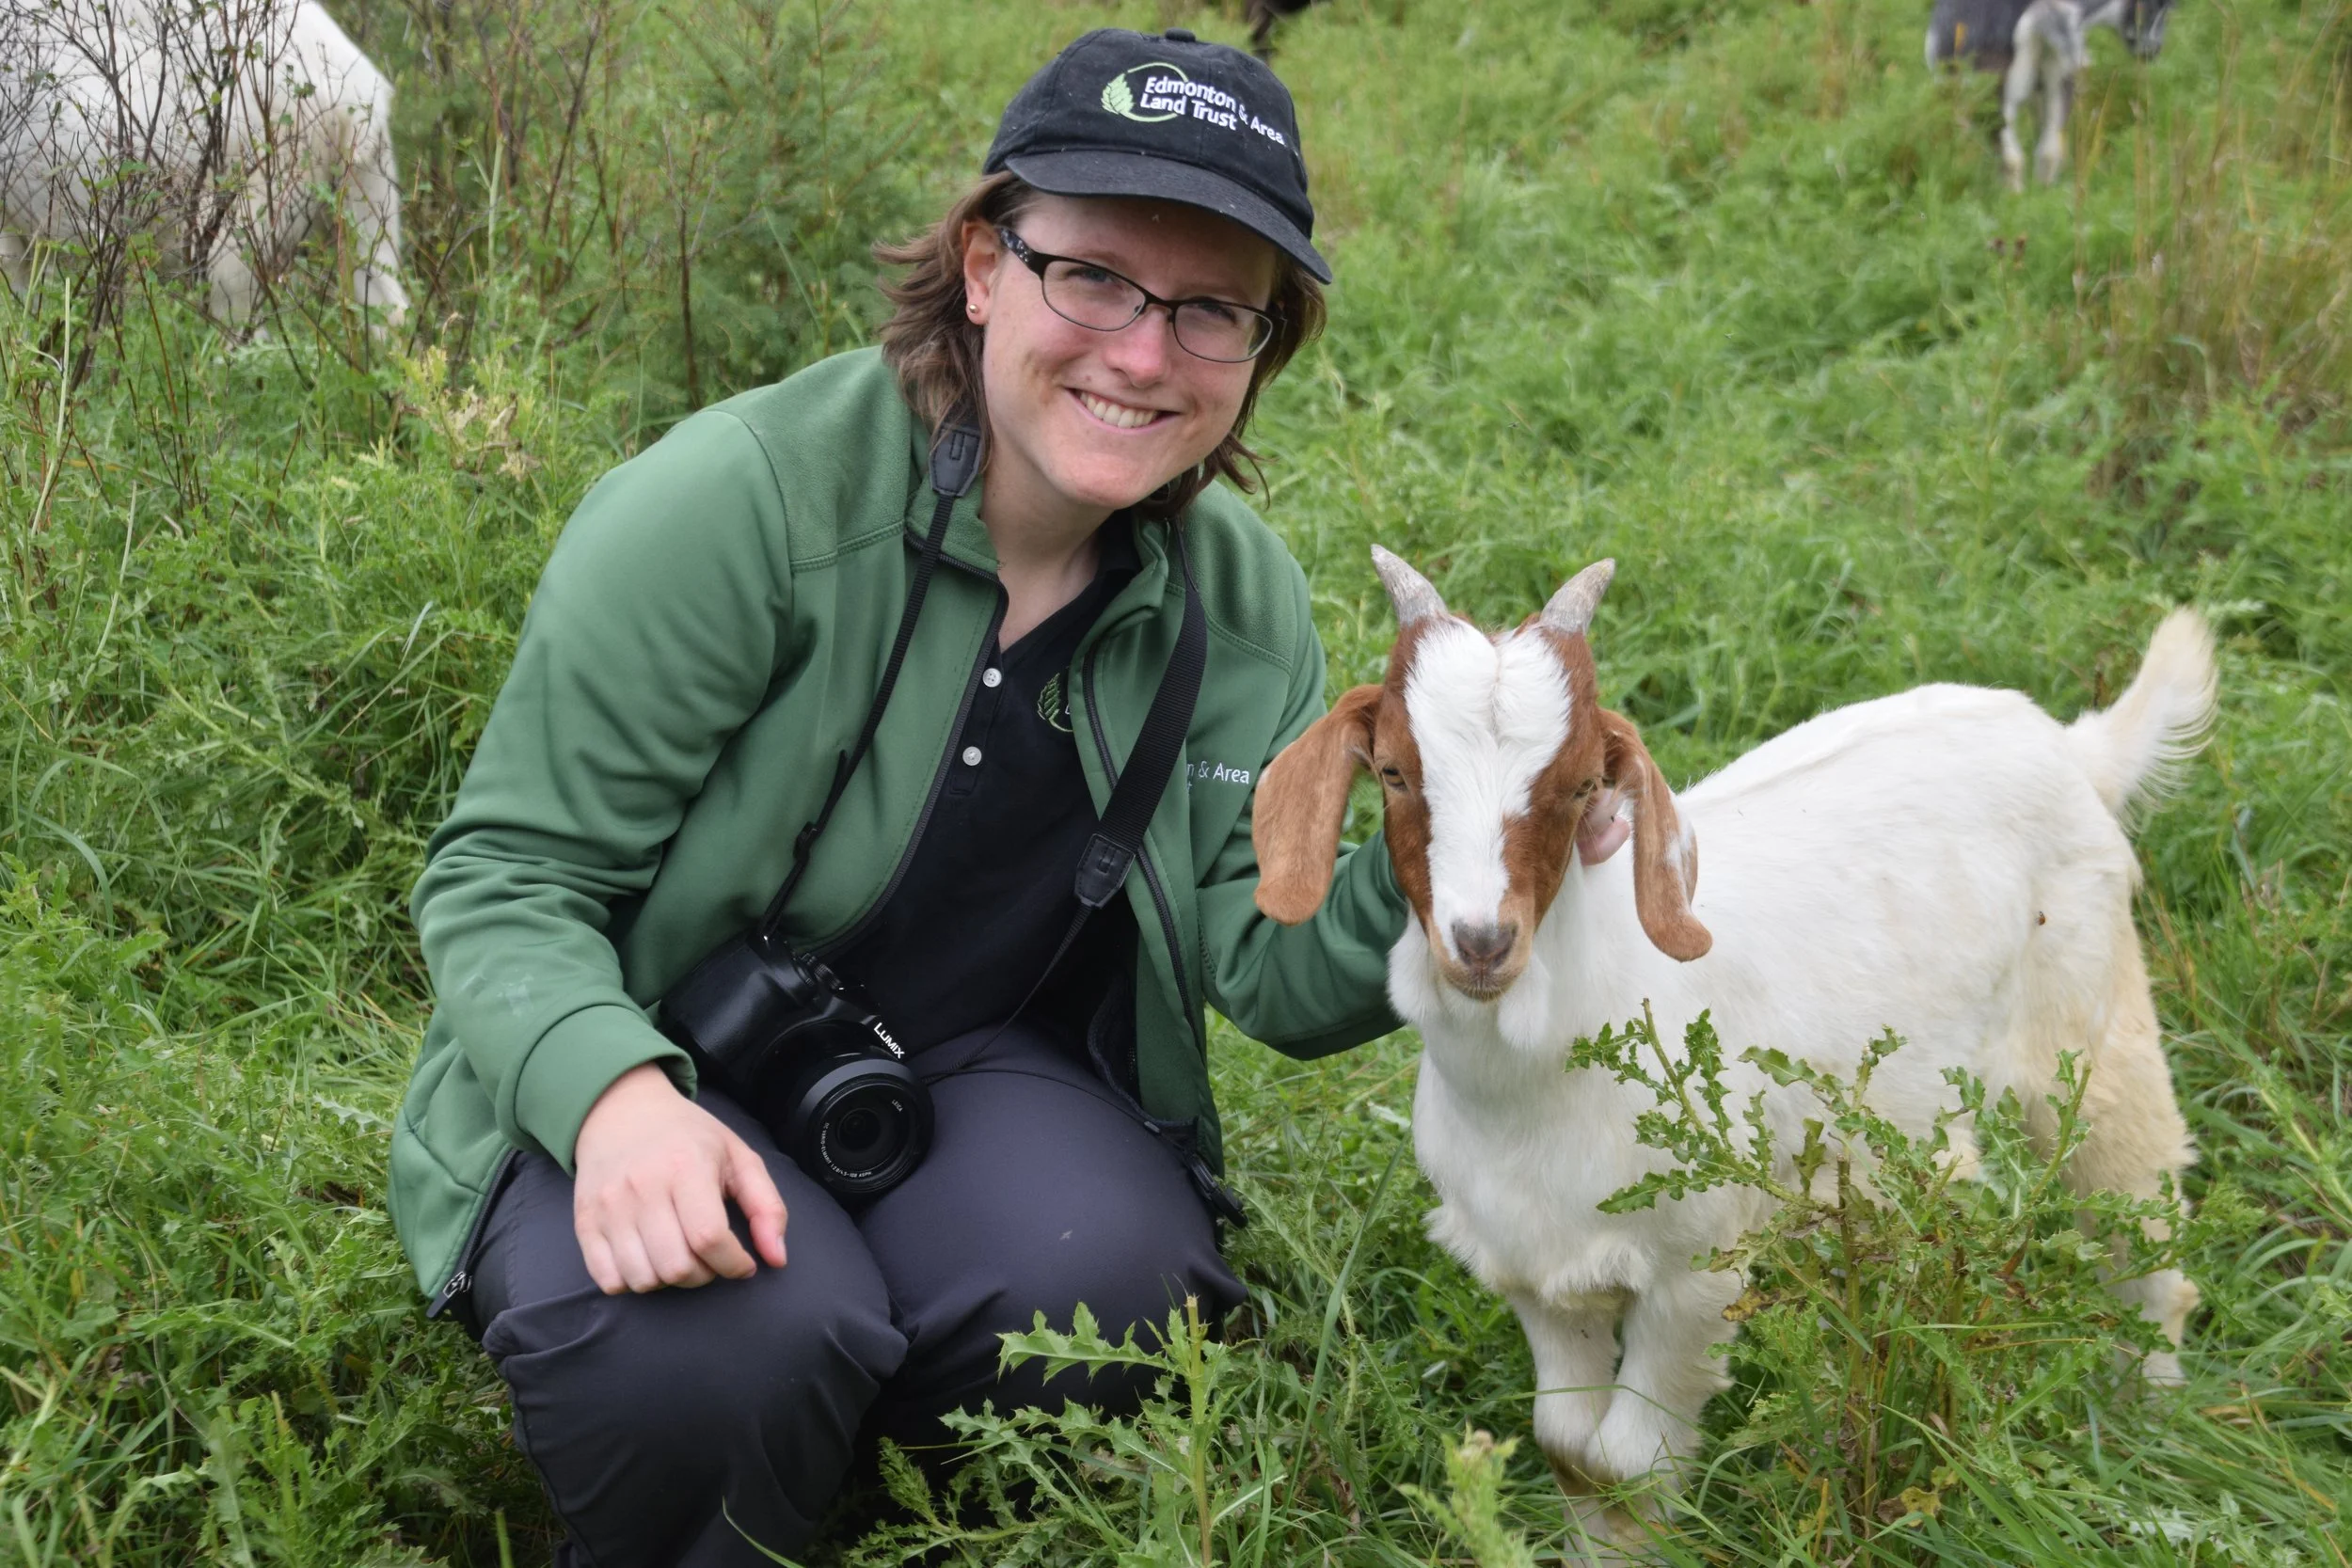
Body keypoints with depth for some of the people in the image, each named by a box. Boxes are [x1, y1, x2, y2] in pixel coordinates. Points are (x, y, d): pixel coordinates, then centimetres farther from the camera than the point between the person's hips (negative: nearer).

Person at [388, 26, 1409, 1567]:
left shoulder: (1242, 594, -2)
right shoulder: (736, 504, -20)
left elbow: (1268, 973, -2)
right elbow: (504, 879, -16)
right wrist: (616, 1094, -36)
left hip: (976, 1071, 4)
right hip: (659, 1077, -4)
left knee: (1109, 1285, -29)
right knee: (743, 1341, -35)